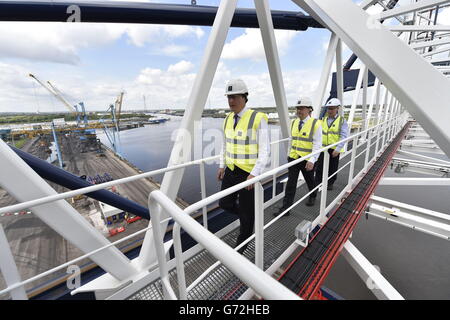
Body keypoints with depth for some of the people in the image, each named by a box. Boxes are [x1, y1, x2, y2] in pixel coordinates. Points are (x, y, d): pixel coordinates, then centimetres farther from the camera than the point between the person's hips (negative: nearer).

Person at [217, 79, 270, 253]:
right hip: (230, 171, 6)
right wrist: (222, 165, 10)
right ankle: (245, 215, 46)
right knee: (225, 203, 15)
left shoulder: (258, 119, -15)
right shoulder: (228, 119, 5)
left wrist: (254, 174, -21)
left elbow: (265, 151, -16)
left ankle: (242, 243, 36)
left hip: (249, 173, -6)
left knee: (246, 210, 10)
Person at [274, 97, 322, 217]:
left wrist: (312, 160, -24)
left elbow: (317, 144, -15)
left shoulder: (315, 123, -11)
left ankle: (312, 196, 49)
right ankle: (286, 208, 5)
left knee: (309, 180, 19)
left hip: (307, 160, -3)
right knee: (290, 183, 0)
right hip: (293, 158, 4)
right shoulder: (294, 123, 5)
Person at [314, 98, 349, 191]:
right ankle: (317, 184, 12)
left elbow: (344, 136, -10)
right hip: (323, 148, 2)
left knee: (332, 168, 11)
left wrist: (338, 149, -19)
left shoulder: (342, 121, -3)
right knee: (319, 167, 1)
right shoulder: (323, 120, 7)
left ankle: (330, 183, 29)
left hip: (334, 149, -2)